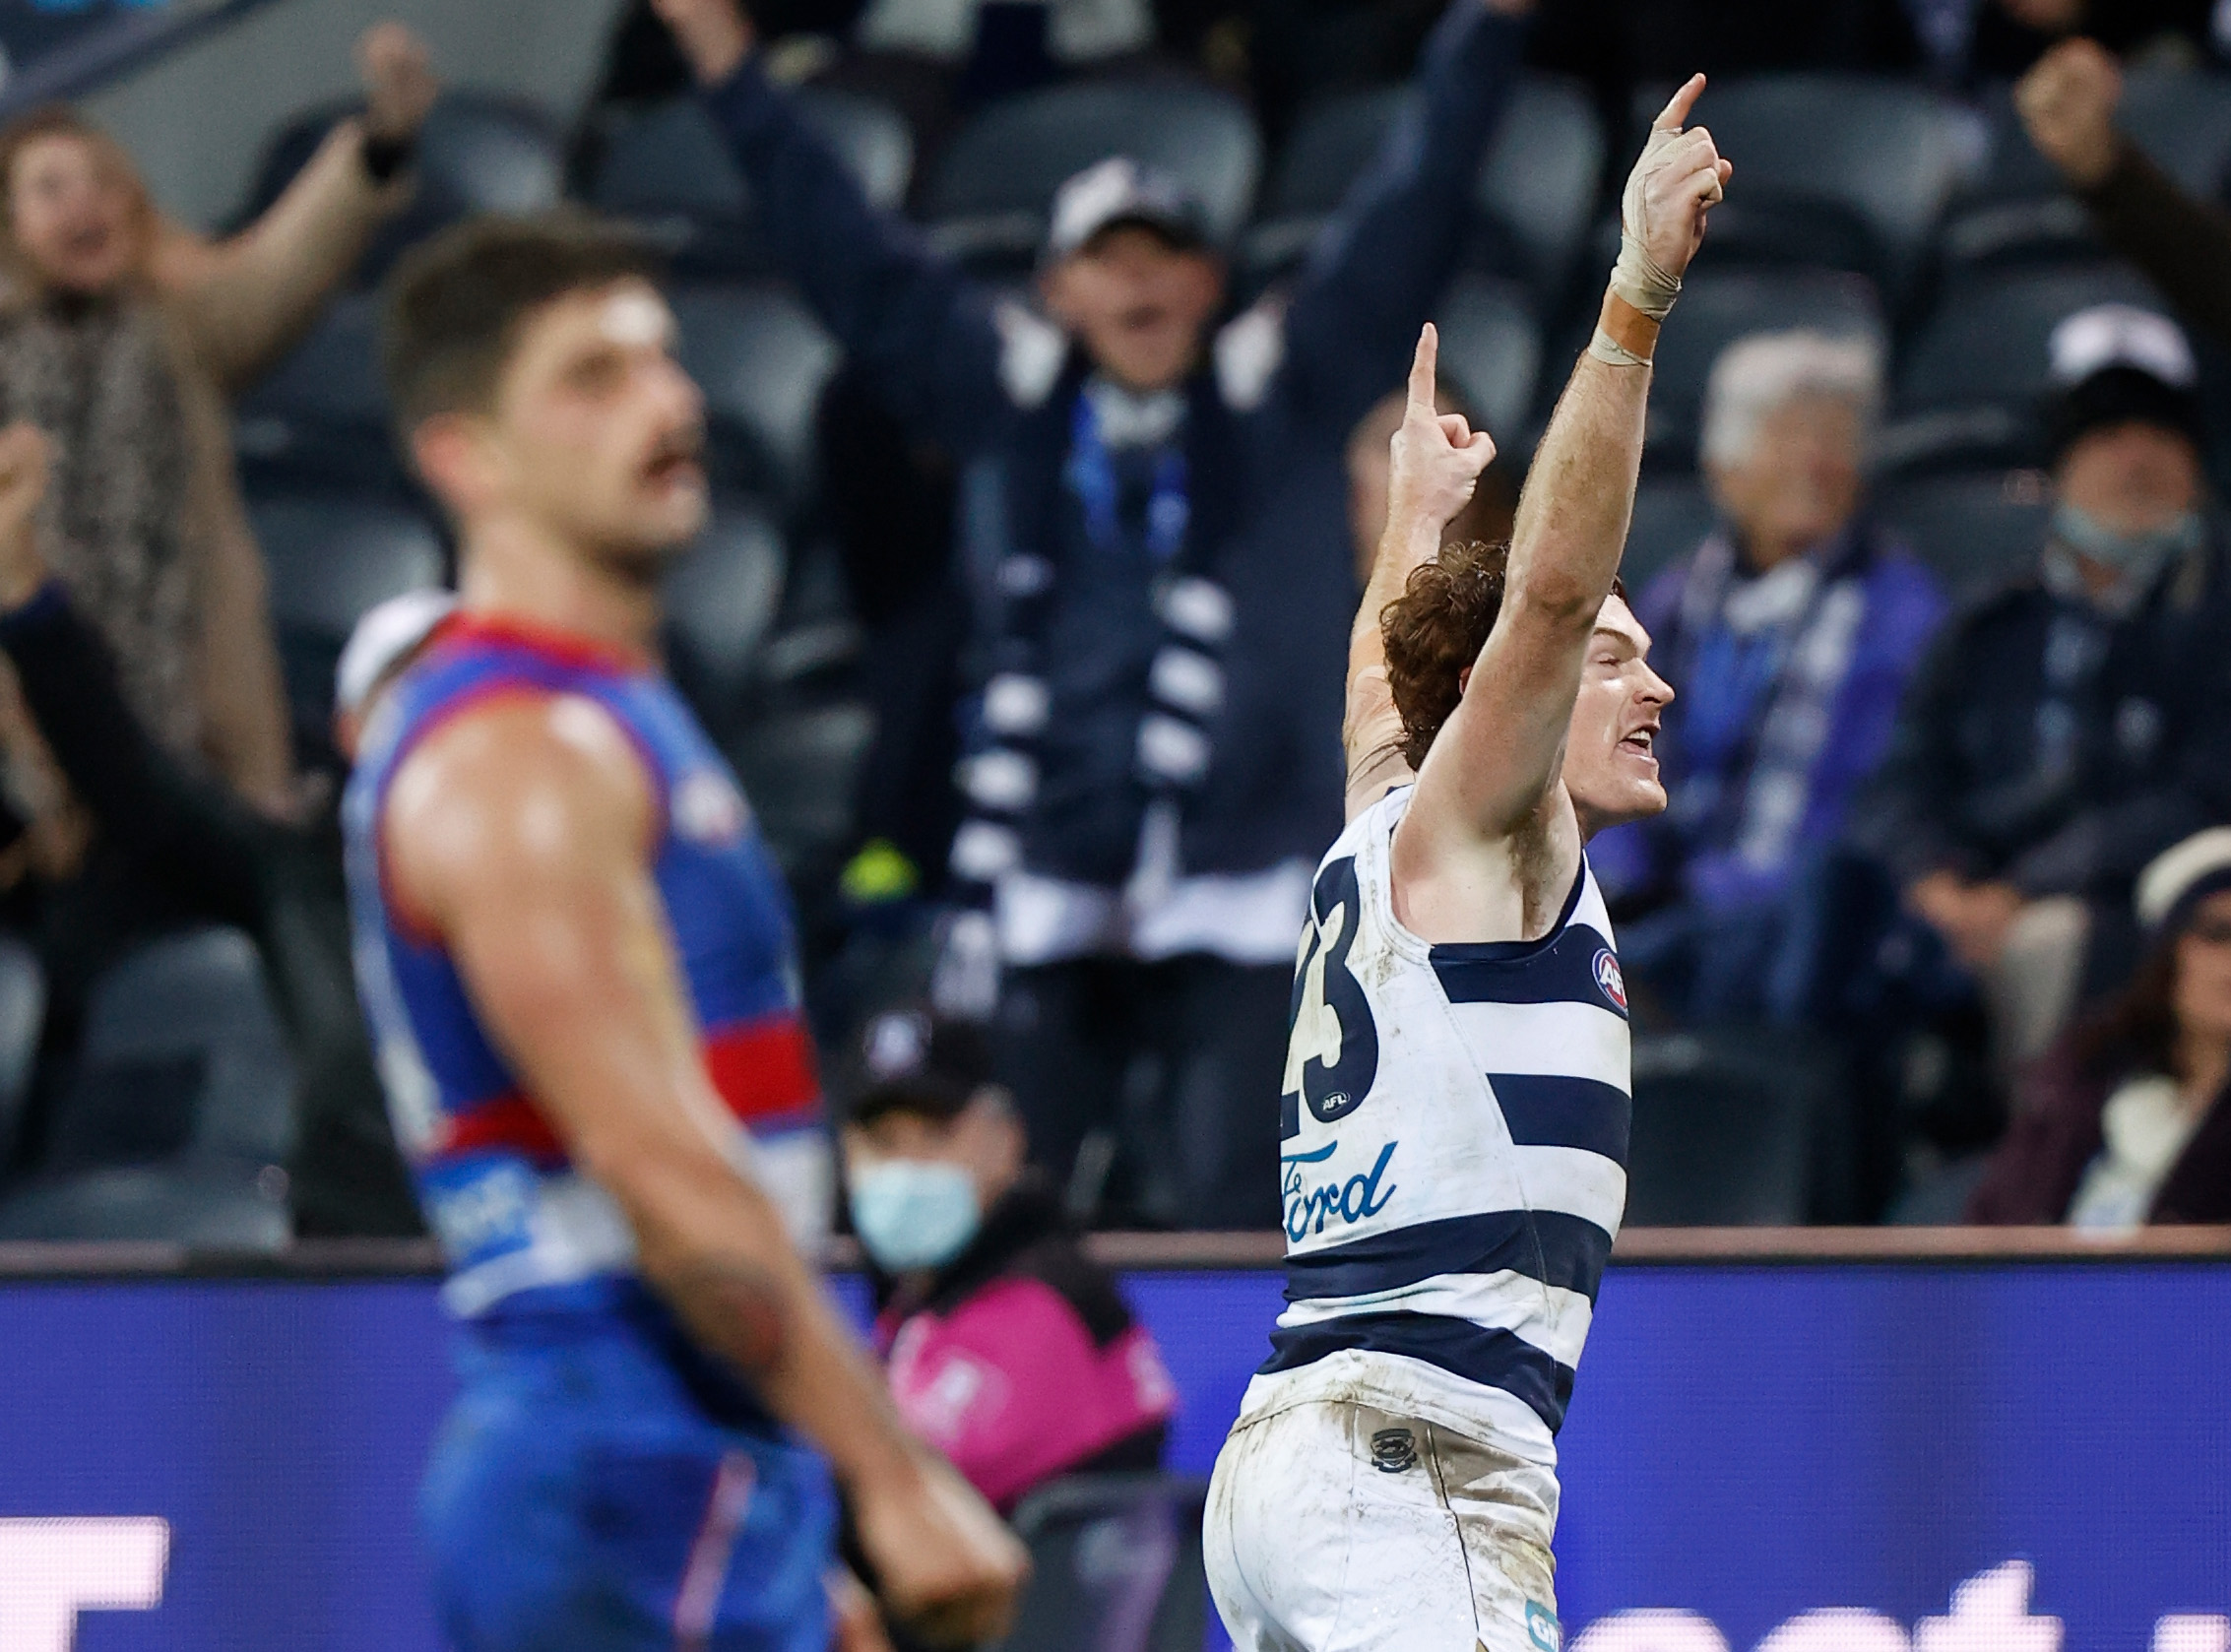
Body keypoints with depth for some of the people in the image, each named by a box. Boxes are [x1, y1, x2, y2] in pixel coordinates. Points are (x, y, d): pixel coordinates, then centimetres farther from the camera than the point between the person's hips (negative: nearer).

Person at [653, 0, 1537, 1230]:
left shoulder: (1281, 393, 5)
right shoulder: (1009, 397, 9)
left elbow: (1413, 216, 1)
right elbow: (844, 254, 10)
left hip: (1235, 901, -2)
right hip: (1047, 889, 2)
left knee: (1225, 1207, -9)